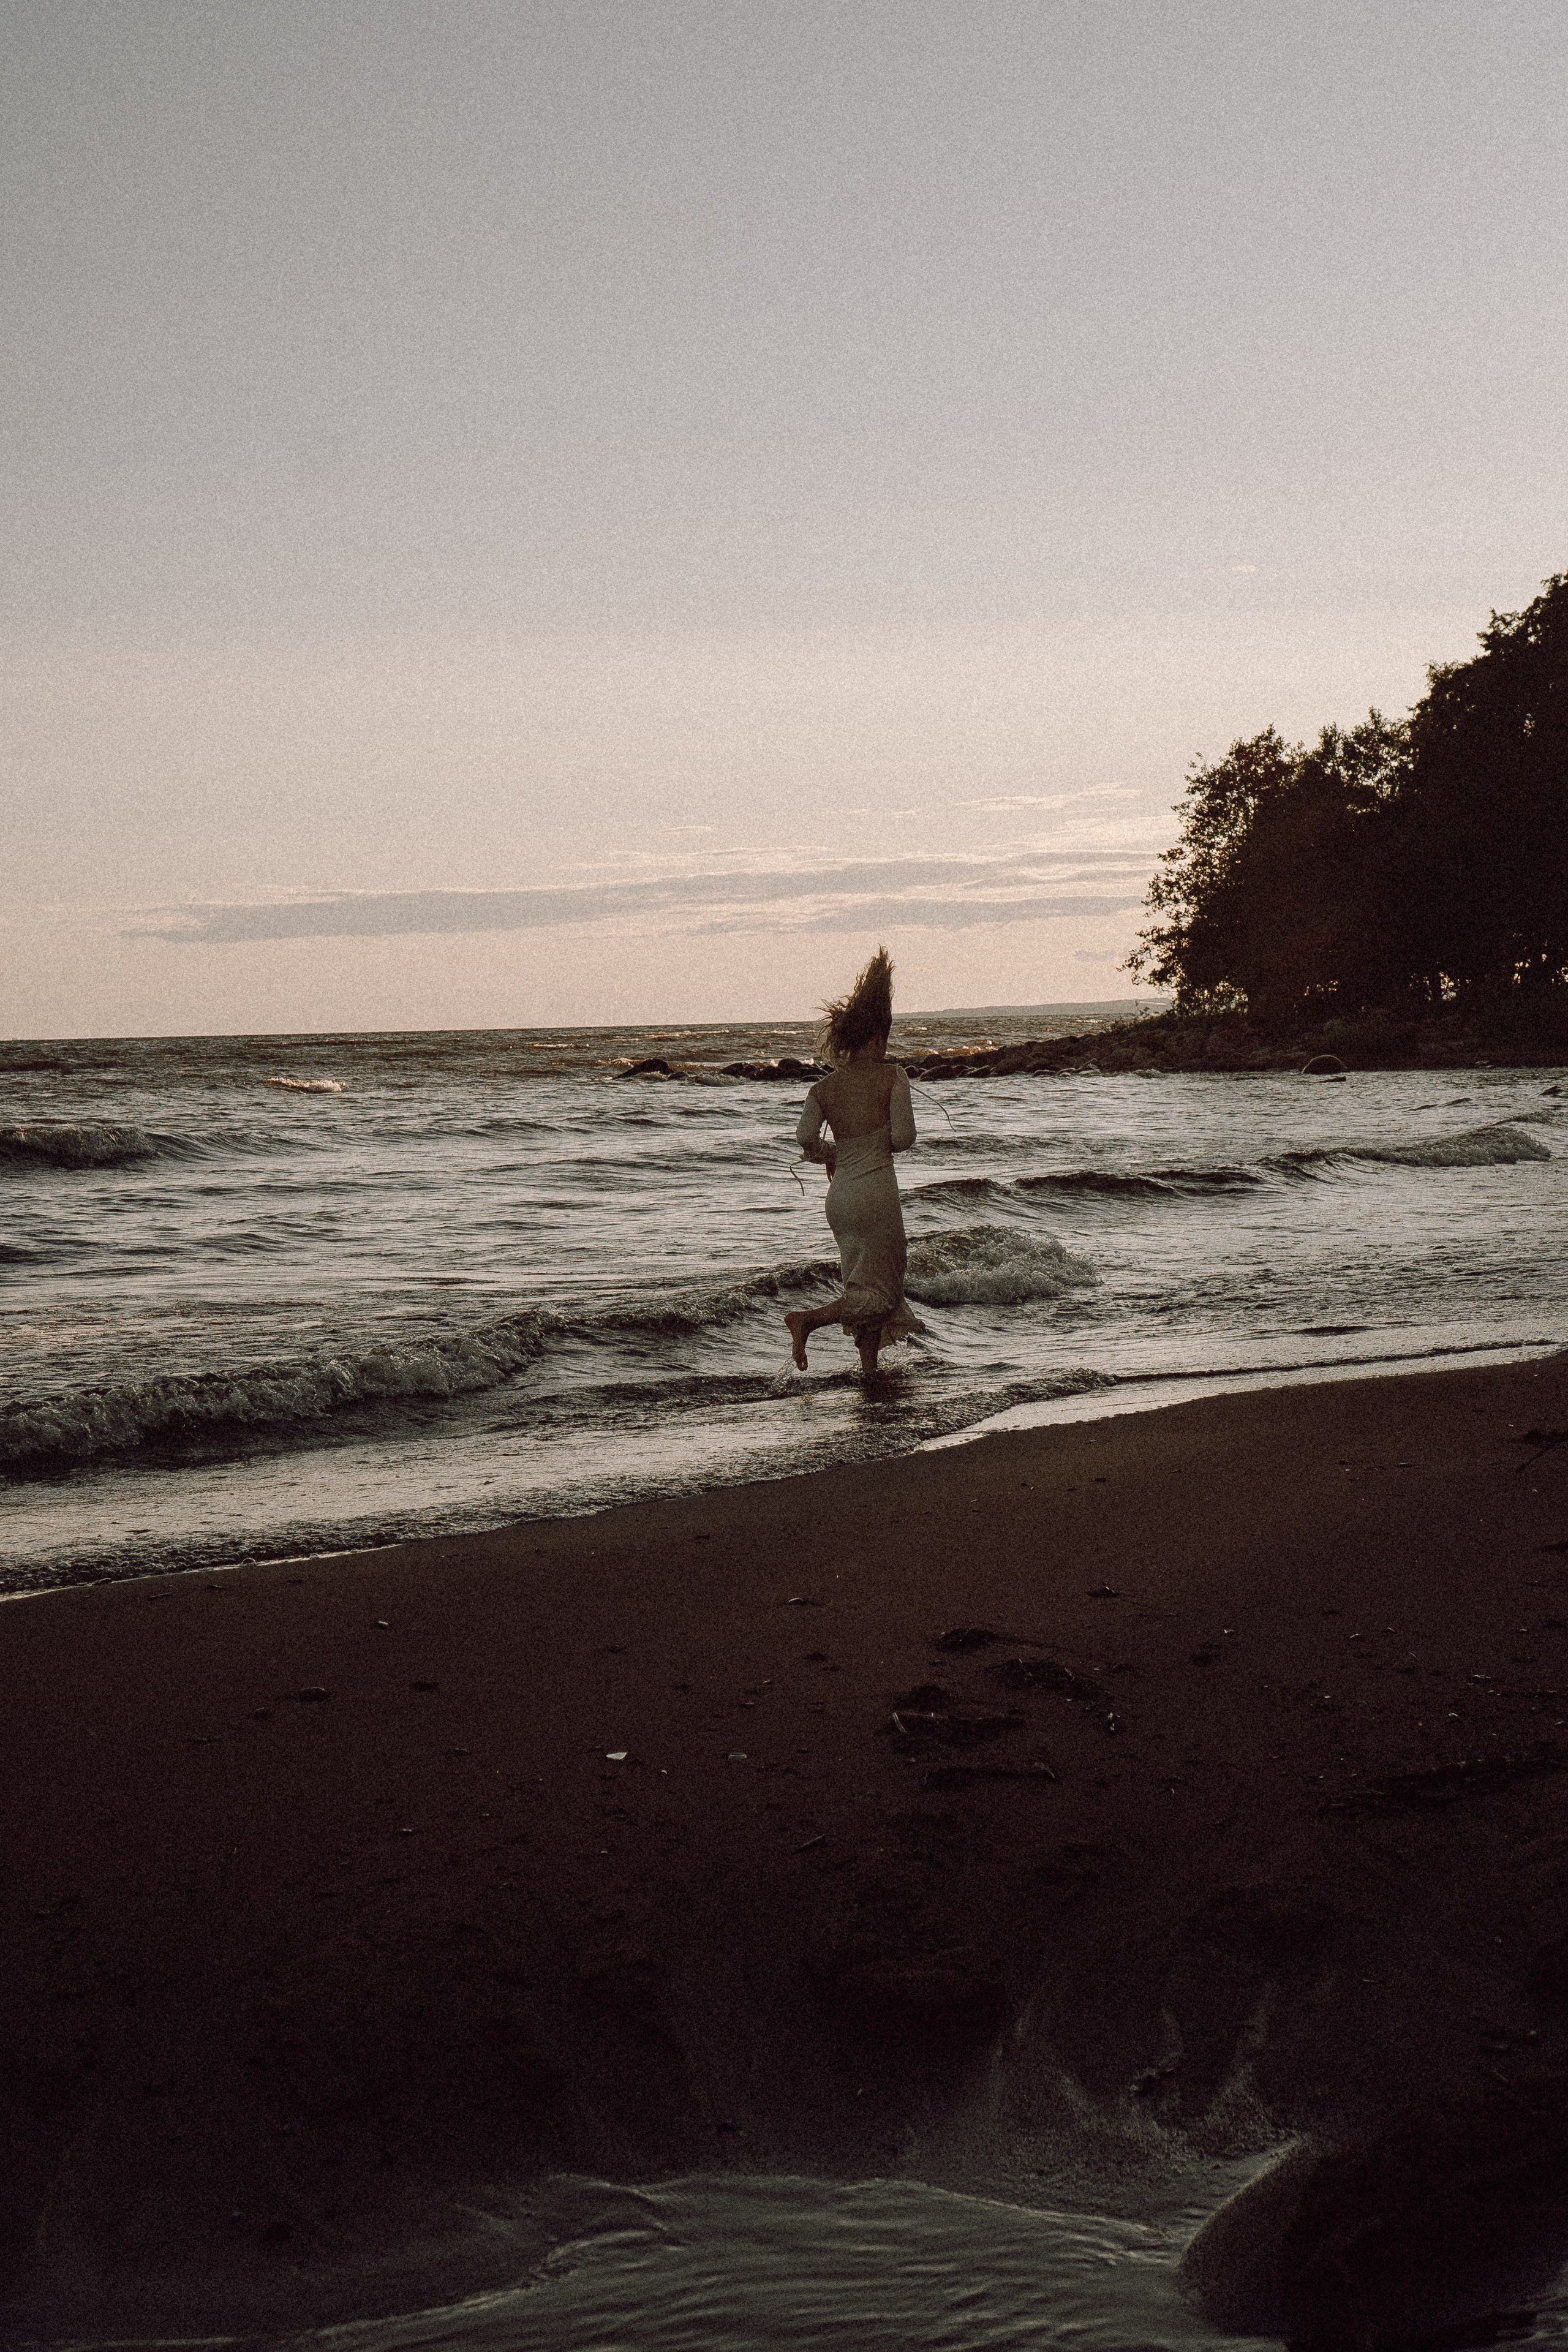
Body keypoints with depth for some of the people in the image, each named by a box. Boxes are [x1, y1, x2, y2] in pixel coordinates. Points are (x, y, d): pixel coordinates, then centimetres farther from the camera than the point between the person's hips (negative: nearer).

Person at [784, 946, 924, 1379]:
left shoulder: (824, 1087, 6)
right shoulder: (892, 1075, -5)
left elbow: (805, 1139, -6)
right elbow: (903, 1138, -11)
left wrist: (834, 1155, 14)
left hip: (839, 1195, 6)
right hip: (876, 1189, -6)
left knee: (864, 1283, 18)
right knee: (881, 1294, 0)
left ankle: (869, 1368, 18)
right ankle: (807, 1319, -19)